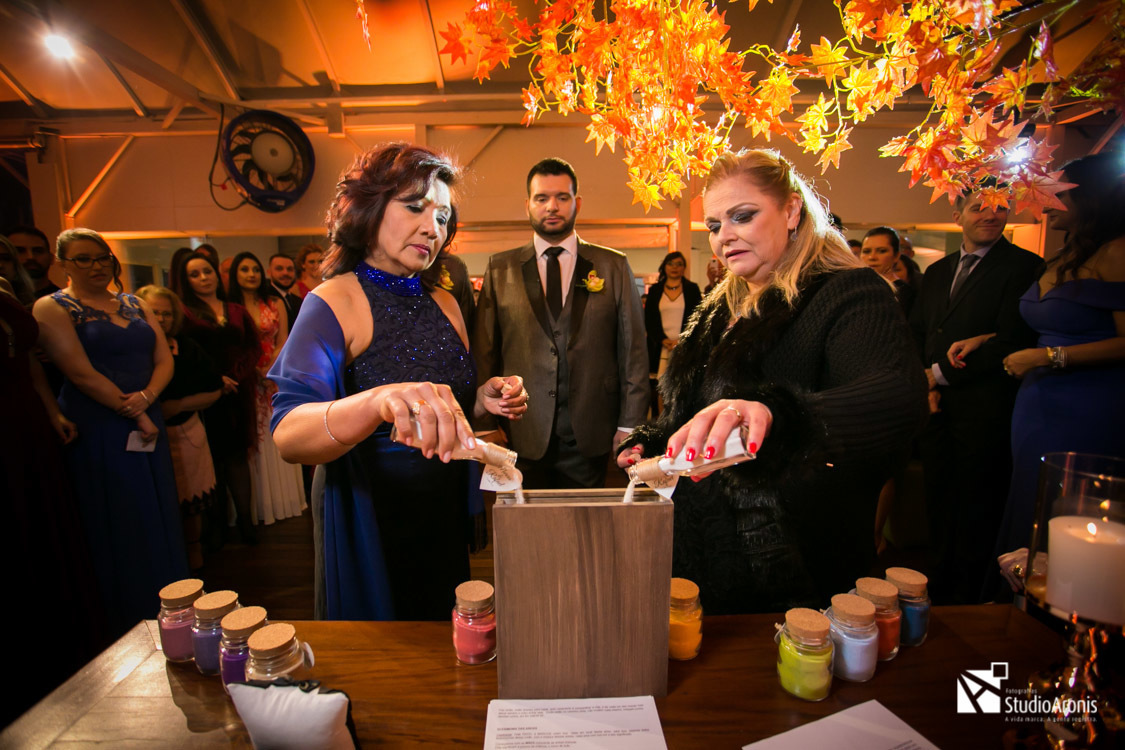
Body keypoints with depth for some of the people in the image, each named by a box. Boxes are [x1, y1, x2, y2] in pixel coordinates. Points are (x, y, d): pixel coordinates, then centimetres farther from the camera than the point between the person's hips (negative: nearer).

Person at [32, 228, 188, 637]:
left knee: (158, 517, 11)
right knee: (116, 525, 4)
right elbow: (81, 373, -13)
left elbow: (164, 359, 6)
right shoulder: (52, 308, -3)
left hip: (148, 422, 5)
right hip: (98, 430, -5)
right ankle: (126, 625, 21)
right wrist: (134, 415, -12)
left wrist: (146, 397, -13)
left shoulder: (135, 305, 12)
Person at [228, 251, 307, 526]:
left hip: (275, 377, 2)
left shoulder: (275, 303, 6)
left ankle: (283, 500, 17)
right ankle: (259, 506, 12)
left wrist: (269, 370, -9)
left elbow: (282, 342, 4)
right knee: (252, 441, 3)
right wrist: (254, 372, -13)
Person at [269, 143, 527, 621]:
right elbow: (287, 436, -29)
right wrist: (376, 402, -49)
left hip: (445, 512, 5)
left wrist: (483, 400, -11)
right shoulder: (333, 303, -15)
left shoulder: (445, 304, 2)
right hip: (366, 516, -5)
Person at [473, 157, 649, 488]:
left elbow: (633, 349, 3)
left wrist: (629, 424, -1)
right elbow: (484, 352, 4)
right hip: (521, 436, 0)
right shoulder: (500, 269, 5)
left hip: (589, 435, 0)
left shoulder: (613, 267, 4)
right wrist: (485, 426, 0)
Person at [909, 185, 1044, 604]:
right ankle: (938, 588, 31)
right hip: (936, 404, 6)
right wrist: (922, 385, -2)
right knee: (938, 501, 14)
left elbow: (1011, 344, -14)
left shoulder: (1024, 266, -5)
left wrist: (940, 373, -12)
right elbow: (915, 333, 13)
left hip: (984, 408, -5)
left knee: (976, 505, 5)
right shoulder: (937, 271, 15)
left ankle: (965, 598, 21)